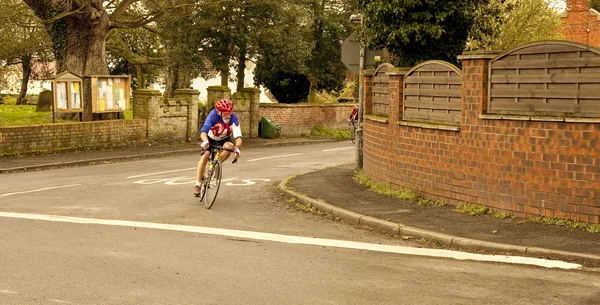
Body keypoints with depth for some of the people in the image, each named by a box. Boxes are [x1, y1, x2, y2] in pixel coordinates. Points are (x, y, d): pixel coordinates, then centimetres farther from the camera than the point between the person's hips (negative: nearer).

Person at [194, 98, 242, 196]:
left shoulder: (233, 118, -31)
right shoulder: (213, 115, -34)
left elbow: (238, 136, -39)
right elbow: (203, 131, -45)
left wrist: (237, 147, -59)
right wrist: (205, 141, -66)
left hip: (224, 139, 1)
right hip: (211, 138, -1)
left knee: (228, 147, -32)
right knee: (205, 156, -20)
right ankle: (198, 184, -12)